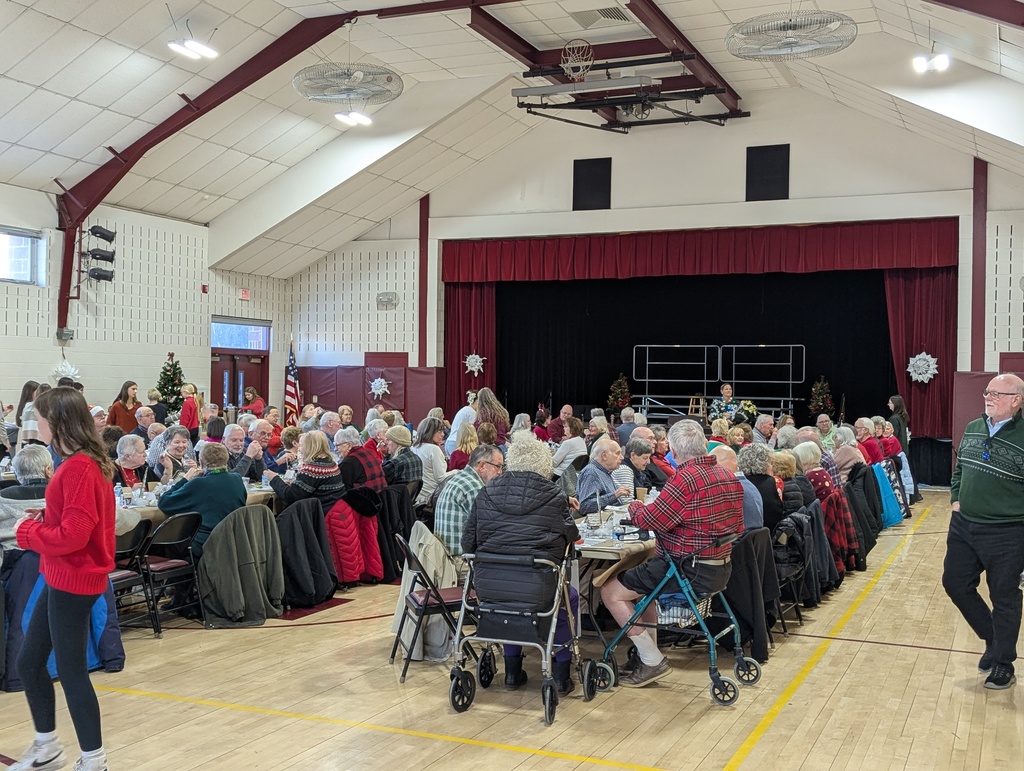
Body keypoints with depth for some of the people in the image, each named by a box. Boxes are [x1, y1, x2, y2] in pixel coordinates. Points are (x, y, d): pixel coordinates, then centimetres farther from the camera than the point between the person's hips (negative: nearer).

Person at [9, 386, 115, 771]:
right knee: (28, 662, 18)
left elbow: (73, 534, -24)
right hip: (61, 578, 10)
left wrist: (27, 532, -10)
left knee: (71, 671, 0)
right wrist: (40, 523, 2)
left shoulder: (79, 468, -21)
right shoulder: (80, 463, 9)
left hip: (73, 582, -10)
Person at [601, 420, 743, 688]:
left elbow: (650, 520, -19)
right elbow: (736, 527, 17)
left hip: (691, 572, -10)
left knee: (611, 591, 0)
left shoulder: (686, 478, -22)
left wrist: (634, 506, 3)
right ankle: (648, 649, 32)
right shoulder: (729, 477, 6)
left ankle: (652, 661, 4)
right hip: (721, 569, 10)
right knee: (641, 579, 31)